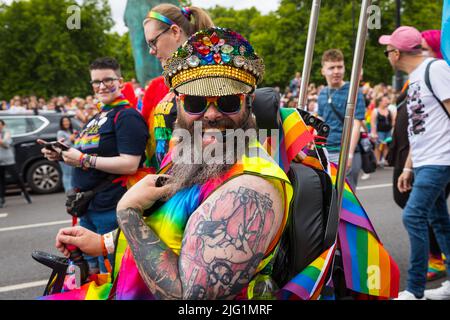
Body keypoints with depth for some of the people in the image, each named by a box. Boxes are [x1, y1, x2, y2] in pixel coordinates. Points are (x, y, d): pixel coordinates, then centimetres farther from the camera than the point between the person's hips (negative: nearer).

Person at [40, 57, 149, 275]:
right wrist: (62, 155, 5)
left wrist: (84, 159, -20)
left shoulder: (127, 116, -12)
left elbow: (130, 165, -22)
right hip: (89, 206, 9)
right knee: (90, 270, 17)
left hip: (112, 208, -9)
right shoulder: (96, 119, 17)